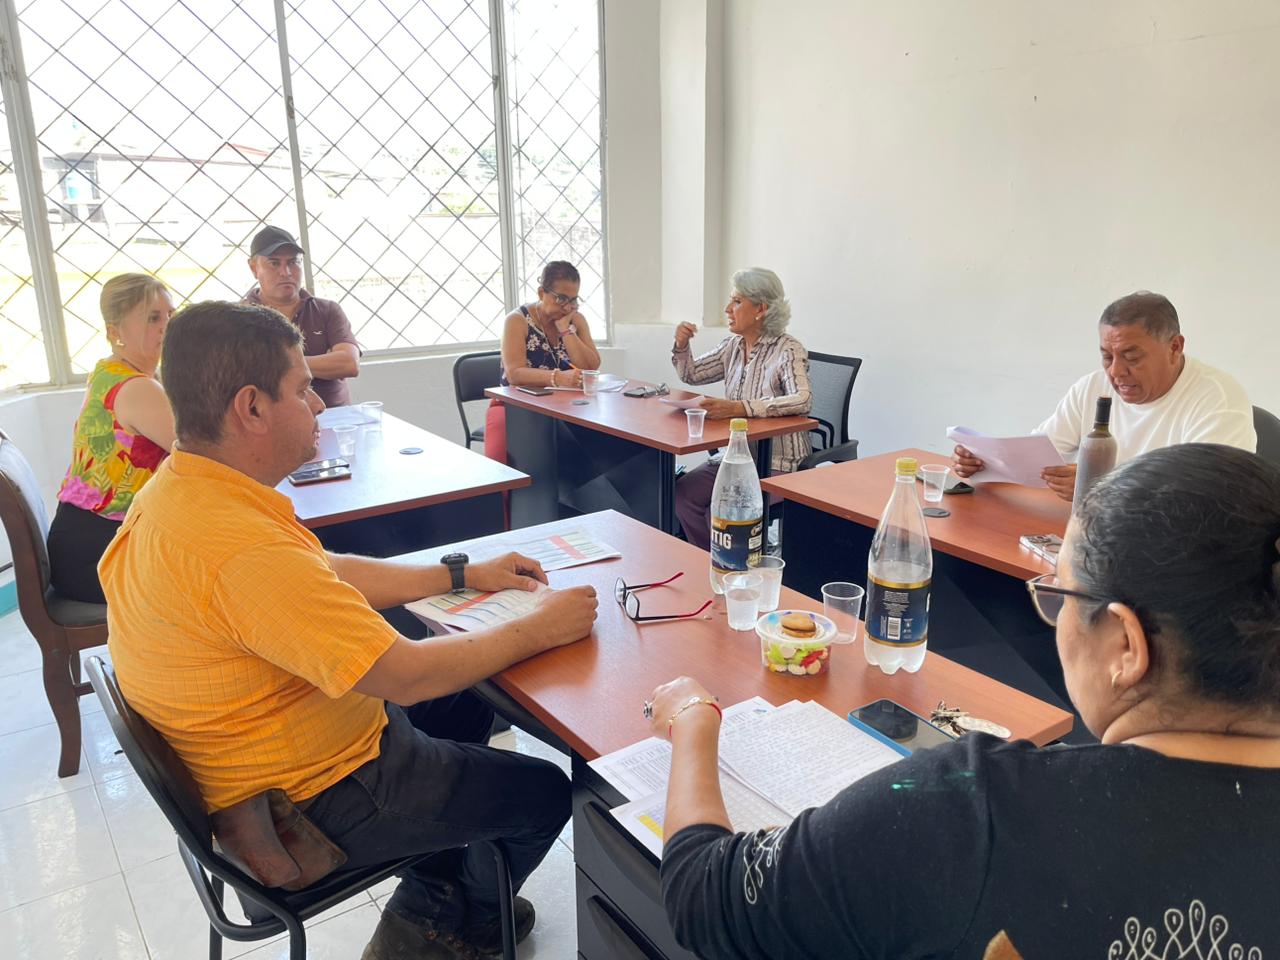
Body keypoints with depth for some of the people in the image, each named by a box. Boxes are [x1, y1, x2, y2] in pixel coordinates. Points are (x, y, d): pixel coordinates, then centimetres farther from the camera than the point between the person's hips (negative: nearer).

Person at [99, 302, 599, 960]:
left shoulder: (178, 489, -3)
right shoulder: (241, 549, -36)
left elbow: (327, 574, 7)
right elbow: (406, 676, -31)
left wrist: (462, 574, 7)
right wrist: (539, 630, -17)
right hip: (312, 800, -9)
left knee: (467, 708, 25)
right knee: (545, 793, 5)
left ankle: (431, 896, 35)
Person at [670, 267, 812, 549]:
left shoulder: (789, 351, -15)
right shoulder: (733, 346, 8)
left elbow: (802, 400, -32)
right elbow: (691, 374, 20)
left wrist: (739, 407, -41)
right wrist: (681, 345, -2)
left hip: (779, 464, -7)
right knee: (682, 494, -11)